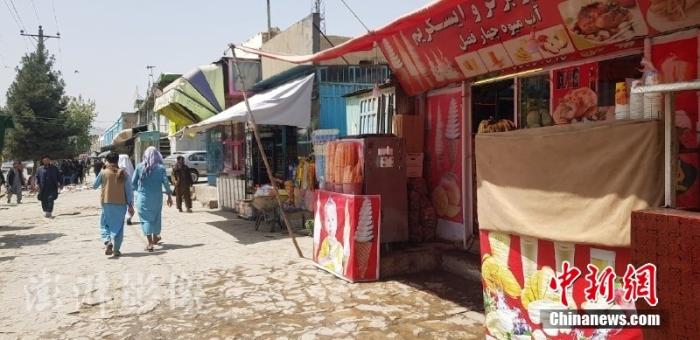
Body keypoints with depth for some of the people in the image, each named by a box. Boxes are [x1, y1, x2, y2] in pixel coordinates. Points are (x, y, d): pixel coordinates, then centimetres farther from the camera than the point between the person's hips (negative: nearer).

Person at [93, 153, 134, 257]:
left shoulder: (103, 173, -4)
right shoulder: (124, 174, -1)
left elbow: (94, 186, 10)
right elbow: (129, 190, -1)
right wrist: (130, 205, 3)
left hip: (107, 203, -1)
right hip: (121, 204, 1)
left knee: (104, 225, 13)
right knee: (118, 227, 9)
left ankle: (107, 242, -12)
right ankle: (116, 250, 10)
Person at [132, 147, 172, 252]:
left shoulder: (139, 167, -3)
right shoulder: (160, 168, -6)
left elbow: (133, 182, 1)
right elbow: (165, 183, -7)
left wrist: (136, 192, 20)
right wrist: (169, 196, 2)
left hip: (143, 197, -1)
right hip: (156, 197, 1)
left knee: (145, 218, 3)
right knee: (155, 217, 19)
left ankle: (150, 243, -5)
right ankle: (155, 237, 37)